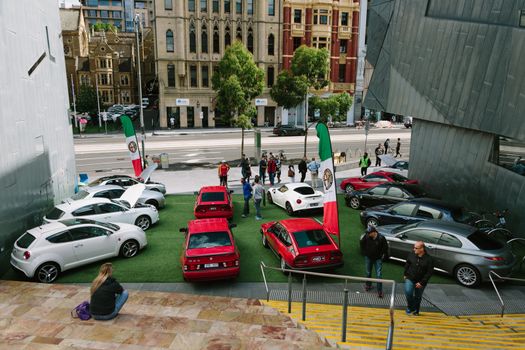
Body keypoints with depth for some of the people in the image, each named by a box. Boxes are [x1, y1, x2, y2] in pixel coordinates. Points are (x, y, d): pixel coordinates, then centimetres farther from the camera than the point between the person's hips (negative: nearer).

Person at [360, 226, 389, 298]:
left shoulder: (381, 238, -22)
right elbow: (361, 243, 3)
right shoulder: (366, 236, -16)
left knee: (379, 275, -4)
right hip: (368, 258, 3)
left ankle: (380, 291, 7)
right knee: (368, 273, 19)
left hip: (378, 259, -3)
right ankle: (368, 285, 42)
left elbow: (385, 248, -6)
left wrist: (384, 256, -4)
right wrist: (364, 252, 3)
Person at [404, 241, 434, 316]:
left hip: (420, 282, -1)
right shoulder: (411, 254, -8)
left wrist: (422, 283, -14)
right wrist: (405, 274, 8)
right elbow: (407, 264, 8)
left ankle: (416, 311, 36)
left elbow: (429, 273, -12)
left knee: (418, 297, 13)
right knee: (408, 292, -18)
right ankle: (410, 307, 7)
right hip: (410, 279, 1)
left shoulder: (429, 259, -16)